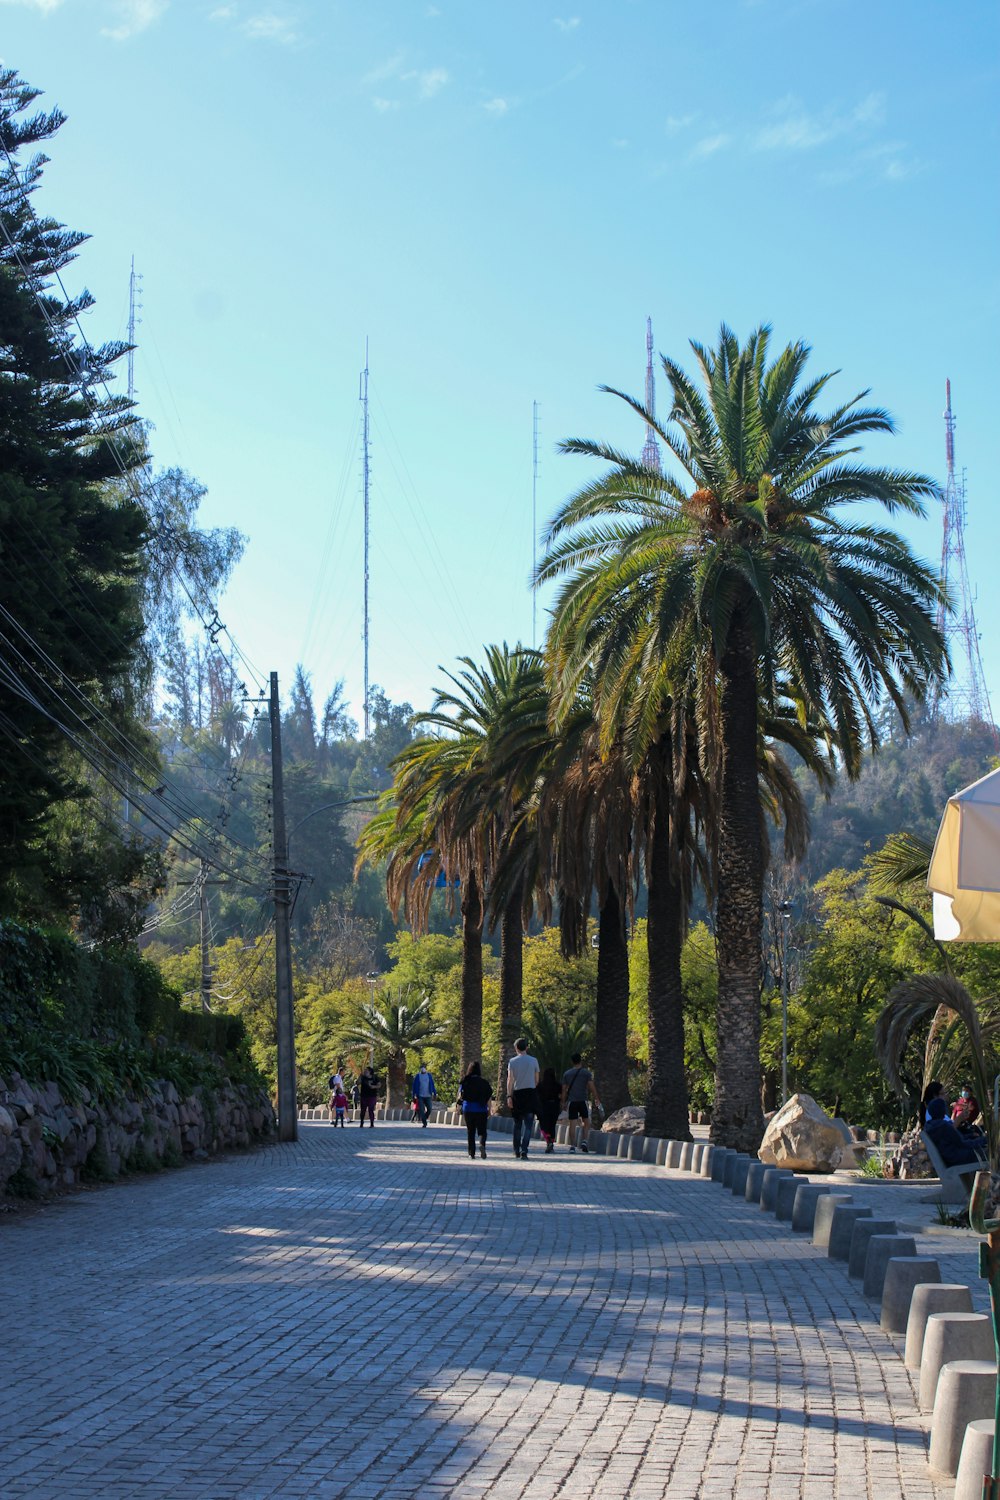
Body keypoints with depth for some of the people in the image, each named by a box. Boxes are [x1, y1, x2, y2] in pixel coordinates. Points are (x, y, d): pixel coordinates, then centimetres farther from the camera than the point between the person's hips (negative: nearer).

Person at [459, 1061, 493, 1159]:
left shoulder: (465, 1081, -1)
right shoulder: (484, 1082, 0)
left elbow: (460, 1096, -4)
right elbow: (489, 1097, -2)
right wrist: (489, 1110, 5)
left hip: (468, 1109, 0)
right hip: (481, 1110, 0)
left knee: (471, 1132, 12)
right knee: (482, 1131, 4)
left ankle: (472, 1153, 10)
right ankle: (482, 1144, -26)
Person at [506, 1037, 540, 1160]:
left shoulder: (512, 1061, -1)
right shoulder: (534, 1060, 2)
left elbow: (510, 1079, -7)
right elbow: (537, 1080, 8)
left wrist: (509, 1096, -7)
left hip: (517, 1093, 1)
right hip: (531, 1093, -1)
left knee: (517, 1123, 15)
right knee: (528, 1124, -2)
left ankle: (517, 1150, 21)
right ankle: (524, 1150, -15)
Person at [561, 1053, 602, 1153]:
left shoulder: (566, 1073, 8)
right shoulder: (586, 1072, -1)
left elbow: (564, 1089, 9)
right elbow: (591, 1087, -5)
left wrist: (564, 1102, 15)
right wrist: (596, 1099, 4)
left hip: (571, 1101, 2)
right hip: (582, 1100, -2)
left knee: (572, 1123, 3)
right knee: (586, 1121, 11)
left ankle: (572, 1146, 0)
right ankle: (584, 1141, -5)